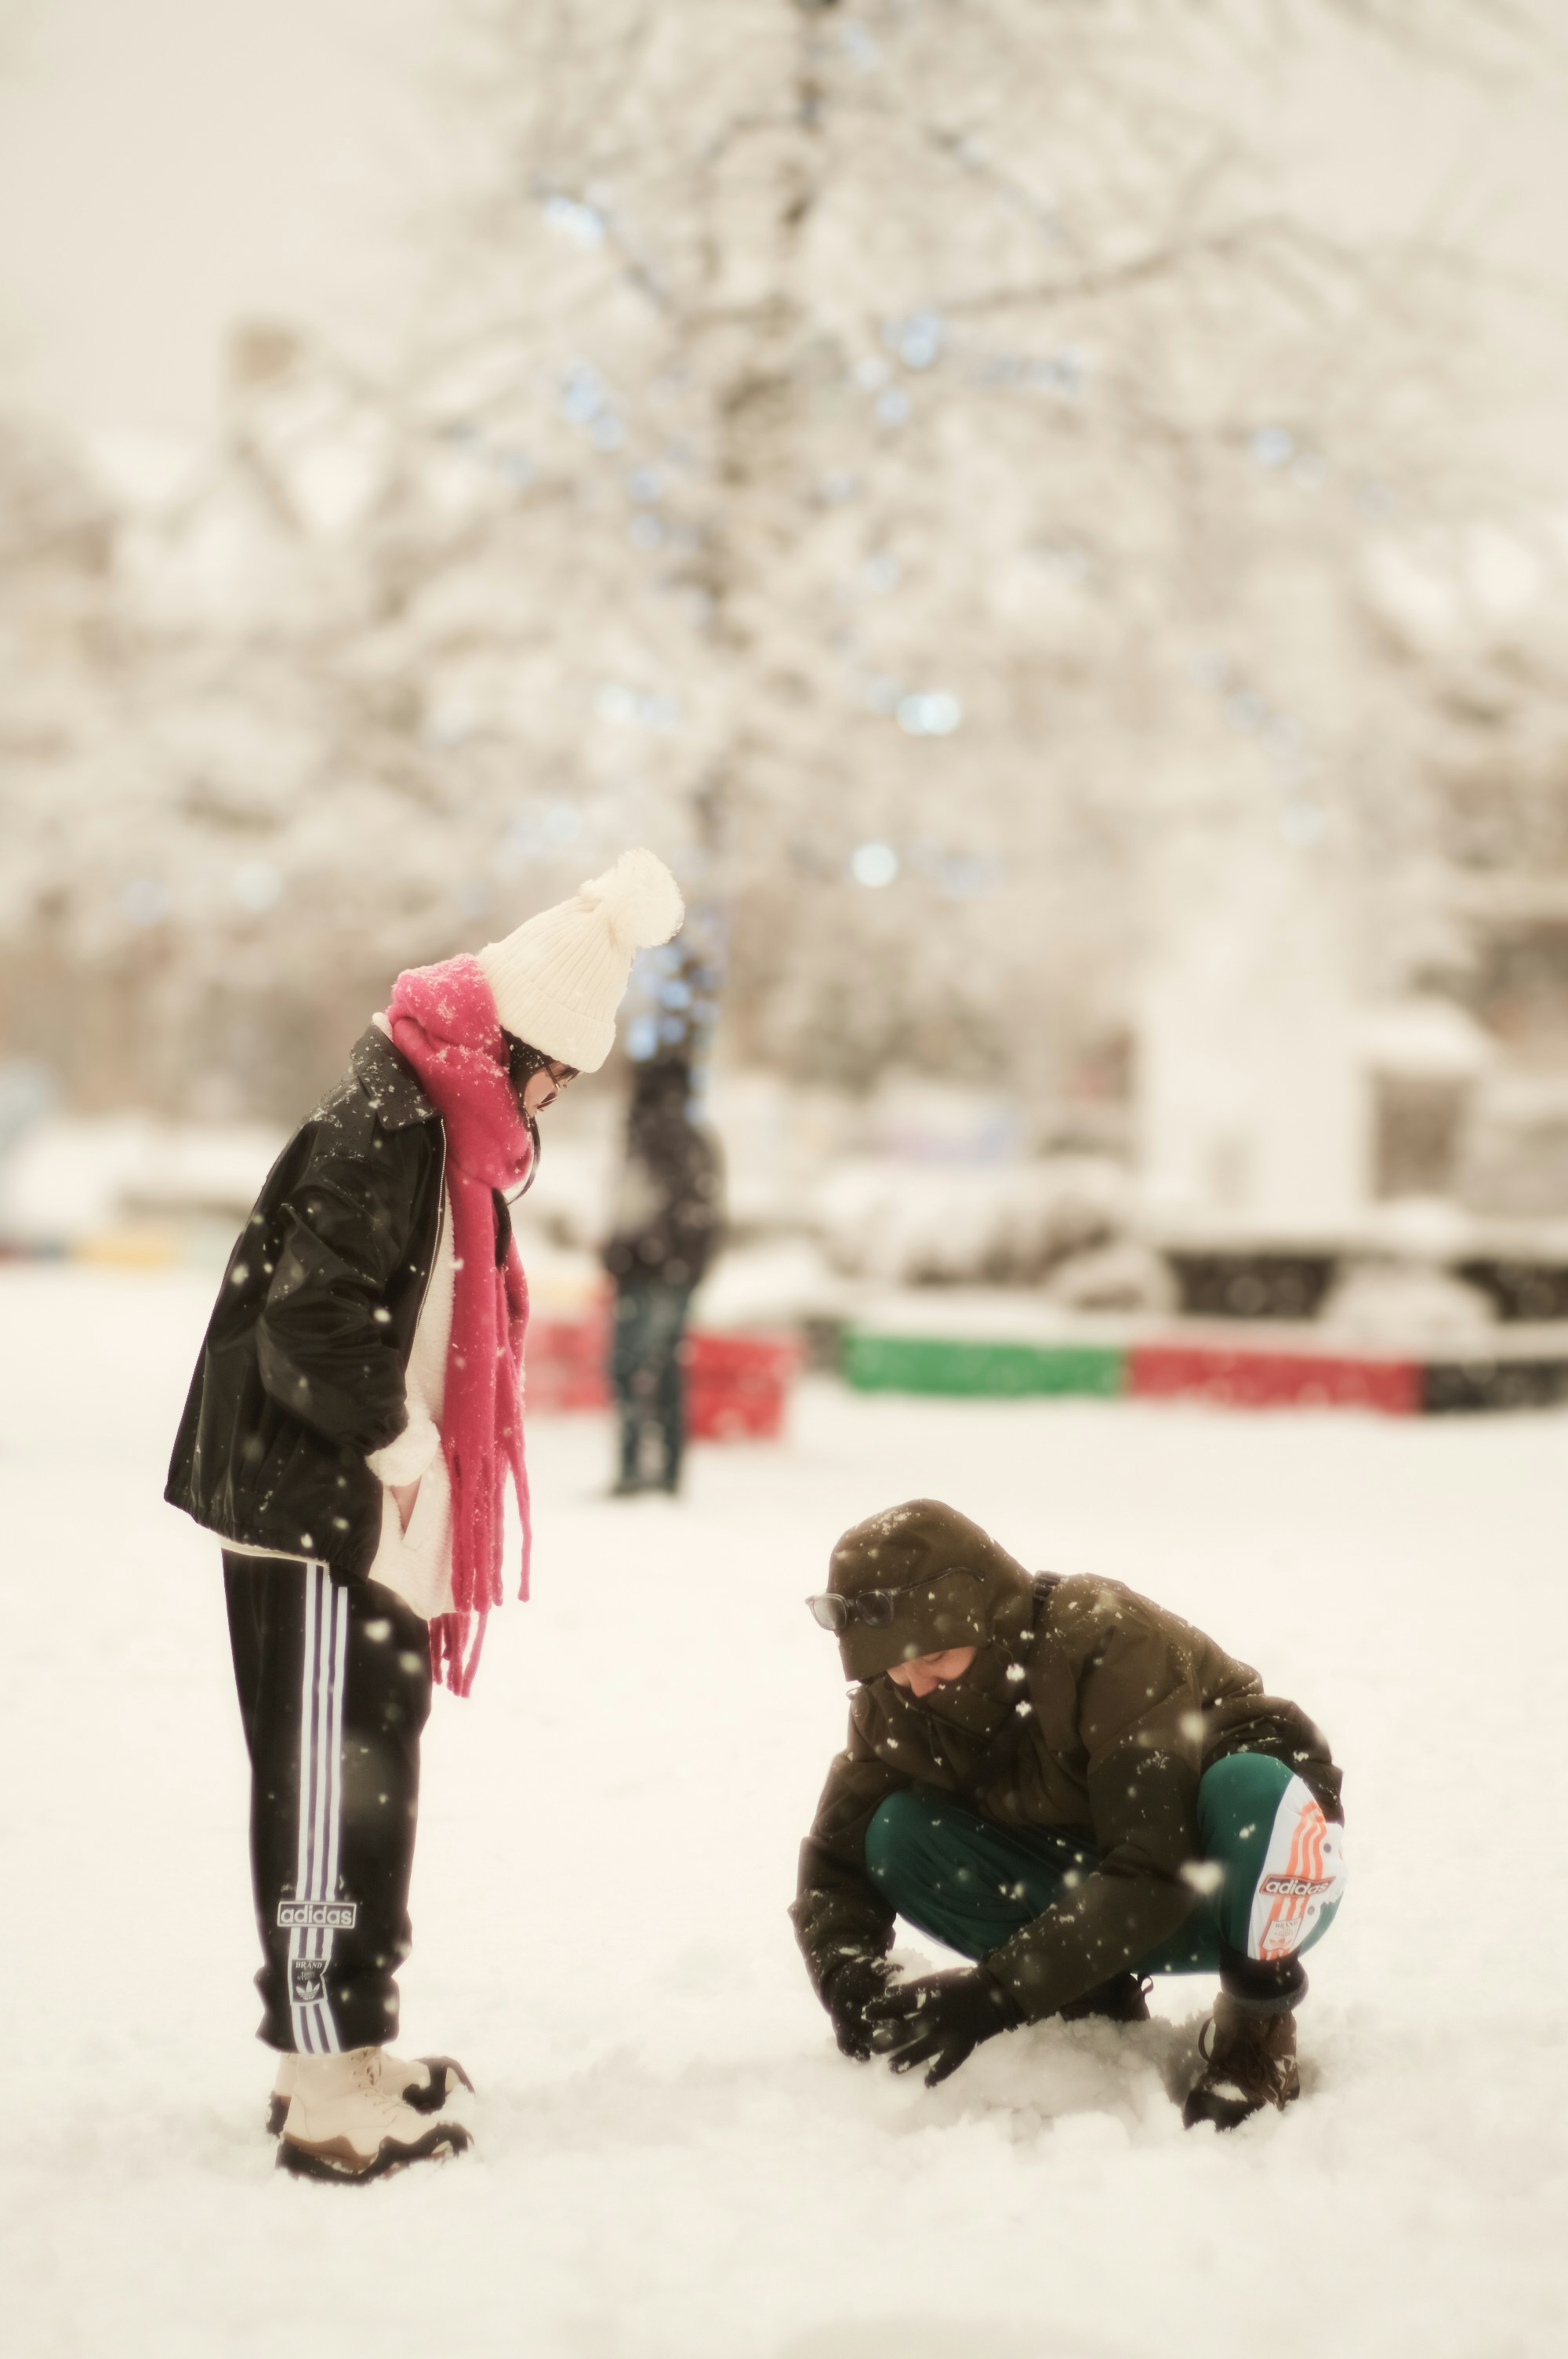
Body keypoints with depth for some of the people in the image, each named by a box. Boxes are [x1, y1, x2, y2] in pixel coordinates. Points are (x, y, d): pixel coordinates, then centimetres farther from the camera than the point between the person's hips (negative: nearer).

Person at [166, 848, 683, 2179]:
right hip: (318, 1528, -10)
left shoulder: (451, 1131, 13)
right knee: (328, 1794, -5)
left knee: (375, 1782, 16)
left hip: (382, 1530, 10)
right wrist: (399, 1440, -15)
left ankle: (347, 2050, 27)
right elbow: (311, 1325, -26)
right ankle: (329, 2089, 2)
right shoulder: (385, 1131, -19)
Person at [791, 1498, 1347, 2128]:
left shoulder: (1106, 1643, -30)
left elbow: (1154, 1870, -36)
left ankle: (1257, 2034, -14)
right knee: (898, 1836, -18)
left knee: (1248, 1790, -40)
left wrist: (999, 1992, -41)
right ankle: (1099, 2005, -2)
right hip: (1102, 1904, 5)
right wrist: (849, 1981, -30)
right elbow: (837, 1862, -8)